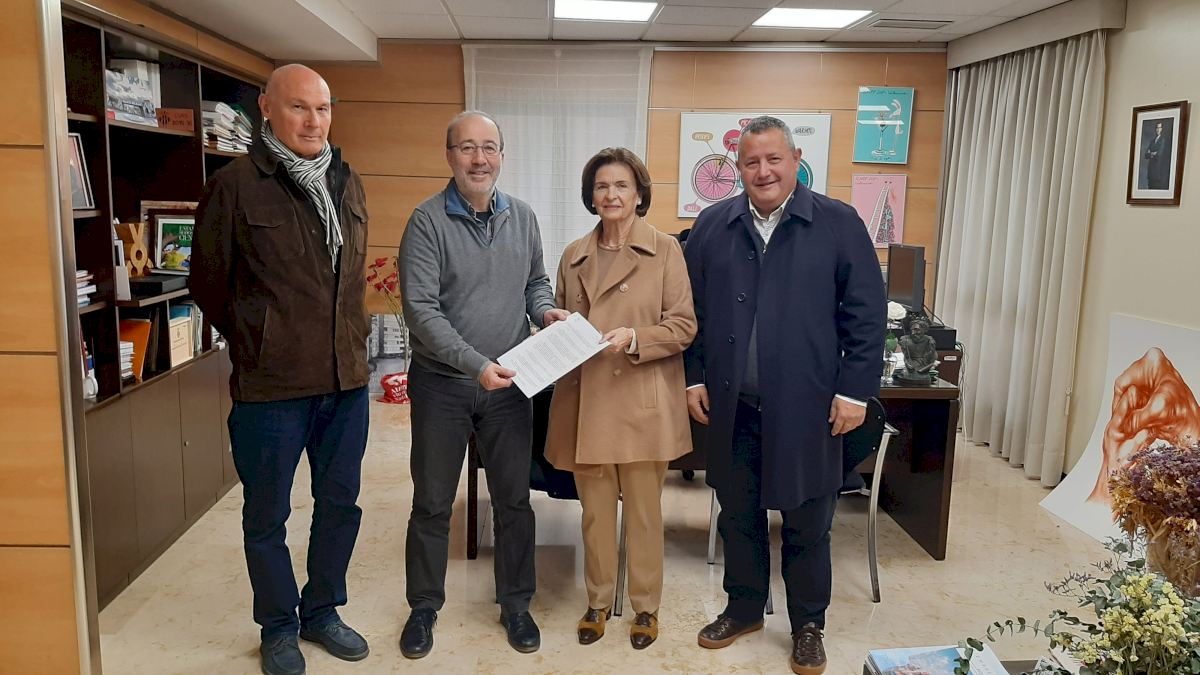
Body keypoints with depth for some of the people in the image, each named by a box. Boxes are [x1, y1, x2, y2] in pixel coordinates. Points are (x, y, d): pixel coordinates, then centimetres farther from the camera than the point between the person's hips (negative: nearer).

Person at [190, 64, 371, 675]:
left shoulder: (348, 184, 8)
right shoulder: (236, 185, -9)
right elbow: (208, 282, 0)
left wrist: (349, 336, 15)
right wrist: (257, 343, 7)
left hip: (347, 378, 5)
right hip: (271, 384, -5)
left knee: (340, 503, 16)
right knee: (267, 514, 11)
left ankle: (322, 611, 36)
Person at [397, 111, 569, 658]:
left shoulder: (523, 218, 4)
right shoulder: (428, 221, -11)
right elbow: (420, 308, -18)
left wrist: (544, 310, -7)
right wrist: (476, 365, -26)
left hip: (509, 385, 4)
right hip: (441, 385, -3)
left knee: (514, 500, 12)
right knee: (432, 504, 11)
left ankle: (516, 603, 30)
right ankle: (424, 606, 30)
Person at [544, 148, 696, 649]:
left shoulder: (665, 251, -2)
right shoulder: (574, 256, 11)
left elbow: (683, 325, -5)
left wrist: (633, 337, -20)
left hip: (642, 404, -3)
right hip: (585, 403, 3)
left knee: (643, 510, 8)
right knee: (595, 510, 12)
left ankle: (646, 606, 25)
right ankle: (598, 602, 29)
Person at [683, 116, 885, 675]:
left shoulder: (839, 224, -2)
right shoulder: (712, 225, 6)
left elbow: (866, 314, -3)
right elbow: (692, 309, 10)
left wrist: (855, 390, -7)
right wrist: (695, 377, 5)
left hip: (806, 405, -2)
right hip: (731, 404, 3)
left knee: (807, 524, 10)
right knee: (738, 514, 15)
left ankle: (808, 625, 30)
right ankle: (744, 607, 36)